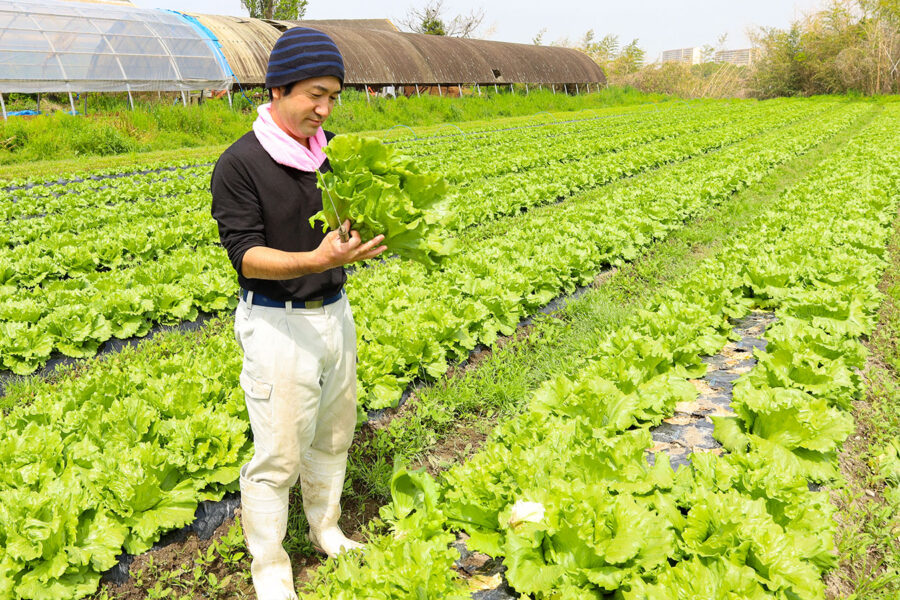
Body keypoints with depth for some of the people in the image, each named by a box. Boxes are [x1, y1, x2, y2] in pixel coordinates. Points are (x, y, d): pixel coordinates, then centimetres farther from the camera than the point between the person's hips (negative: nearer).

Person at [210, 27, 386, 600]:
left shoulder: (332, 149, 4)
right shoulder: (239, 164, -15)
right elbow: (245, 254, -19)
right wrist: (316, 260, -35)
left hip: (334, 312, 6)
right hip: (278, 324, -6)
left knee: (332, 436, 20)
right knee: (278, 455, 3)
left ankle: (327, 531, 43)